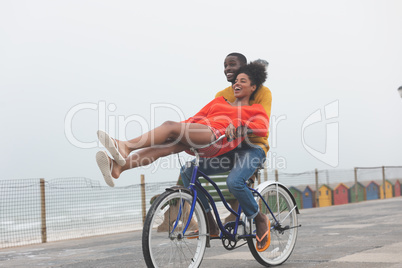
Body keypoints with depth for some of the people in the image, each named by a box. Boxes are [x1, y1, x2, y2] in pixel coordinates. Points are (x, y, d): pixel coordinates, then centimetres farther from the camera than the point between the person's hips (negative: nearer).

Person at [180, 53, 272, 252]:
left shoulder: (261, 92, -1)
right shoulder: (221, 95, 15)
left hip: (252, 147, -6)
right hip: (227, 148, 6)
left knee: (234, 181, -35)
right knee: (187, 171, -15)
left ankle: (260, 220, -7)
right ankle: (210, 224, -9)